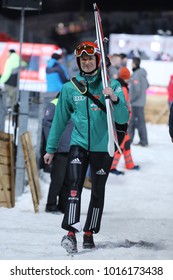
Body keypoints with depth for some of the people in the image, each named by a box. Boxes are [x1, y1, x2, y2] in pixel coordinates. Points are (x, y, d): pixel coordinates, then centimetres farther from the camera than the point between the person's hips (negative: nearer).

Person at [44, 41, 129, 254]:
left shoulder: (111, 86, -4)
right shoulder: (70, 88, 2)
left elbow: (123, 119, -10)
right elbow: (60, 119, 11)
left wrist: (115, 99, -30)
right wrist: (50, 149, 14)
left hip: (102, 147, 0)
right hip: (79, 144, 0)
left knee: (98, 191, 8)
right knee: (74, 186, -17)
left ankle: (89, 233, 20)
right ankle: (71, 232, -25)